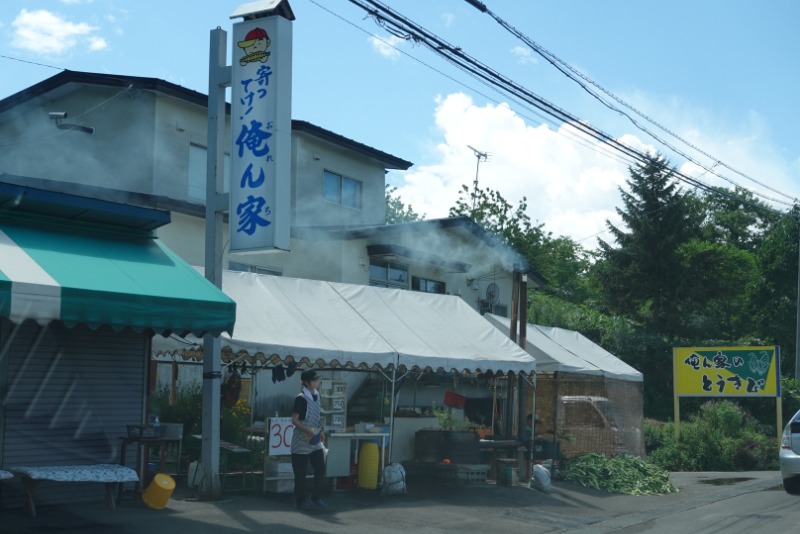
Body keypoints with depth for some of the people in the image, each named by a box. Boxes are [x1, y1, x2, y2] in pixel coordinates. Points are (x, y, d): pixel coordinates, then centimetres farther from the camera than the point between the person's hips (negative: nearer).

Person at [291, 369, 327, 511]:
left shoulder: (316, 395, 7)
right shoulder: (301, 398, -17)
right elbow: (294, 420, -17)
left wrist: (321, 431, 8)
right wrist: (307, 430, -29)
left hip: (315, 442, 7)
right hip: (301, 443, -7)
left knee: (321, 469, 6)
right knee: (301, 474, 2)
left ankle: (316, 498, 20)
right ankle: (301, 501, 14)